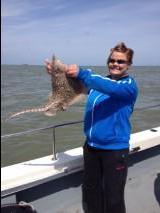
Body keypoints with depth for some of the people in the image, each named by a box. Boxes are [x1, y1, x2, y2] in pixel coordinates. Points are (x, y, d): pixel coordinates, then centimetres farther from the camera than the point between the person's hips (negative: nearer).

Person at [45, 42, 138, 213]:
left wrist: (81, 73, -35)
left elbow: (111, 88, -29)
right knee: (90, 192, 22)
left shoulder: (129, 85, -9)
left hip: (115, 149, -5)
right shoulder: (98, 80, 8)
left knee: (113, 198, 8)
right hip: (91, 146, 6)